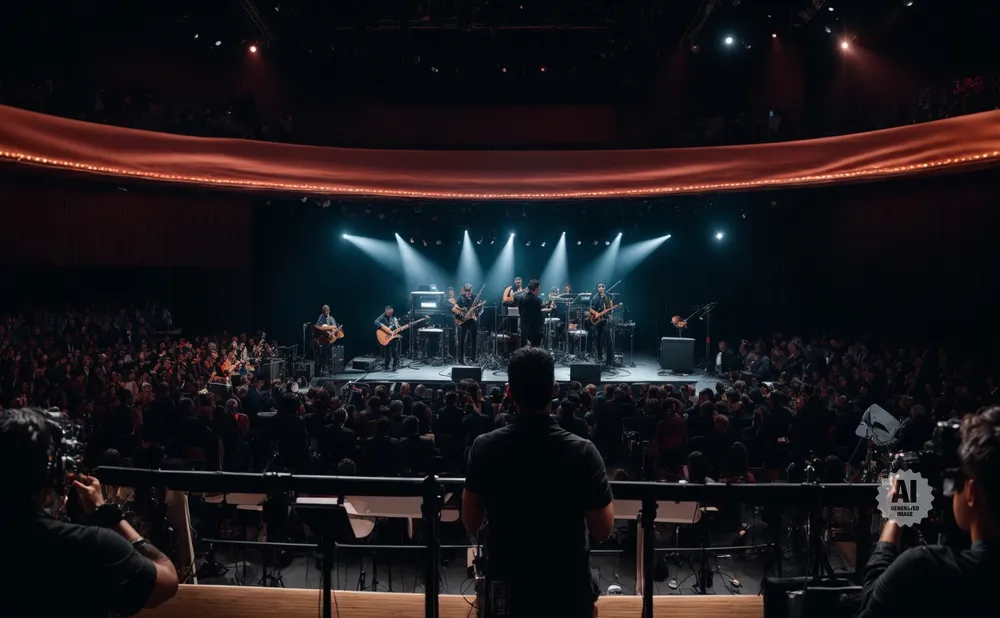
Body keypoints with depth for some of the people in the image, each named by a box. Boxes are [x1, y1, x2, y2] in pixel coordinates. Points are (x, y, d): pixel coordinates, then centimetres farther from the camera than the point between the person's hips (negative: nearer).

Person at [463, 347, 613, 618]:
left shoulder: (484, 448, -12)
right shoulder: (582, 452, -18)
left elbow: (471, 524, -2)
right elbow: (602, 531, -11)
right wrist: (602, 484, 4)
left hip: (506, 586, 2)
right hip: (568, 589, -1)